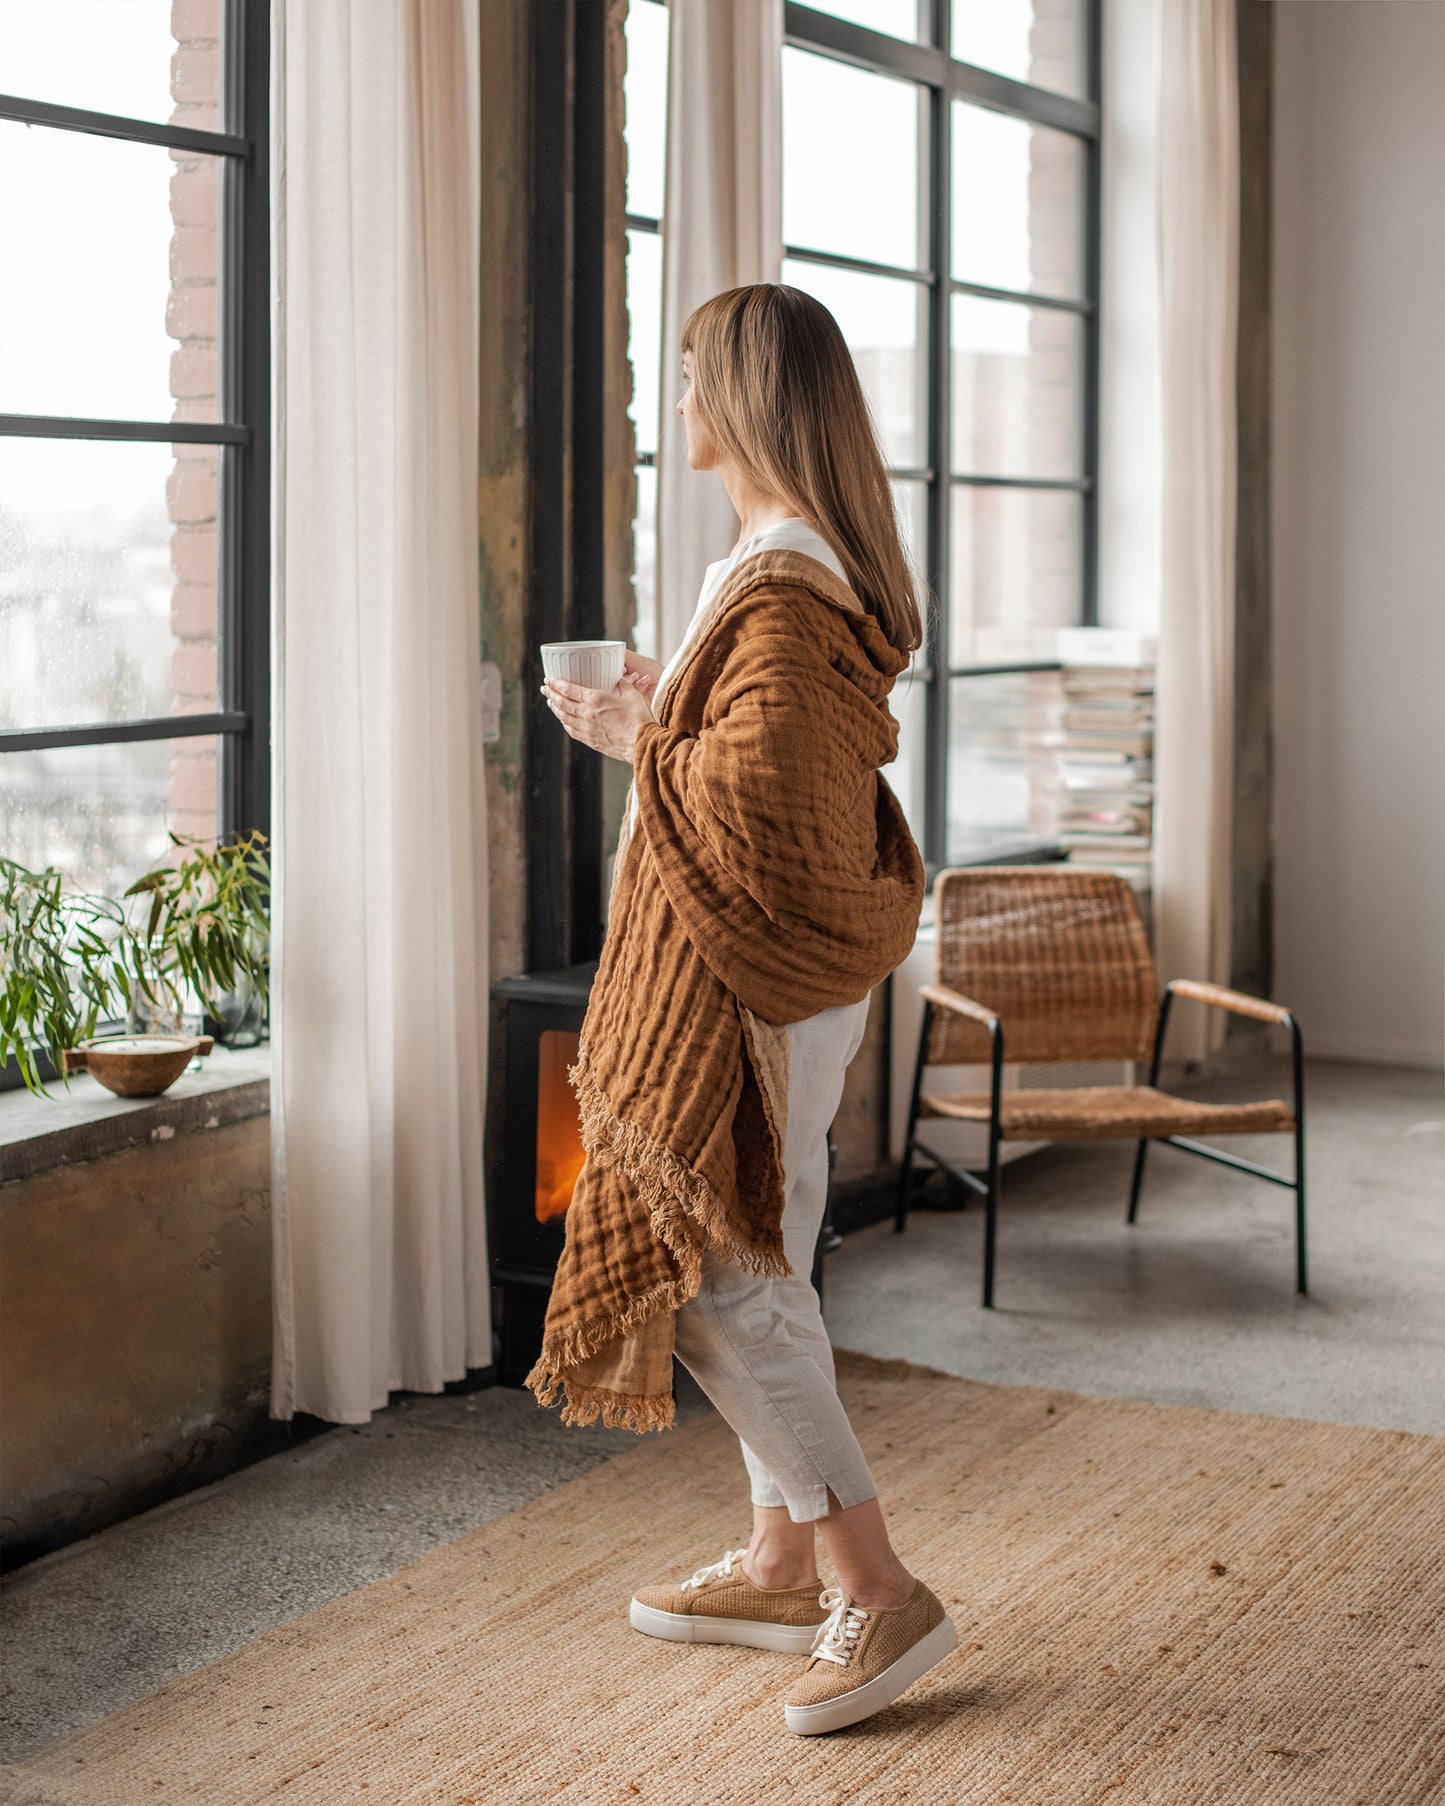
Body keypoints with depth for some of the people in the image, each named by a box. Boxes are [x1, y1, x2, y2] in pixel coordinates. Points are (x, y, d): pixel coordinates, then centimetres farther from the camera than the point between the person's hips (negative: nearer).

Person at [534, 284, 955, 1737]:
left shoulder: (776, 580, -21)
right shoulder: (830, 562, 11)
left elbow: (759, 792, -27)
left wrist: (639, 743, -12)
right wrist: (673, 706, 14)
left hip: (749, 971, -10)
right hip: (799, 957, 10)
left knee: (712, 1279, -5)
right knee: (758, 1262, 16)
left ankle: (878, 1592, 1)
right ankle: (783, 1563, 27)